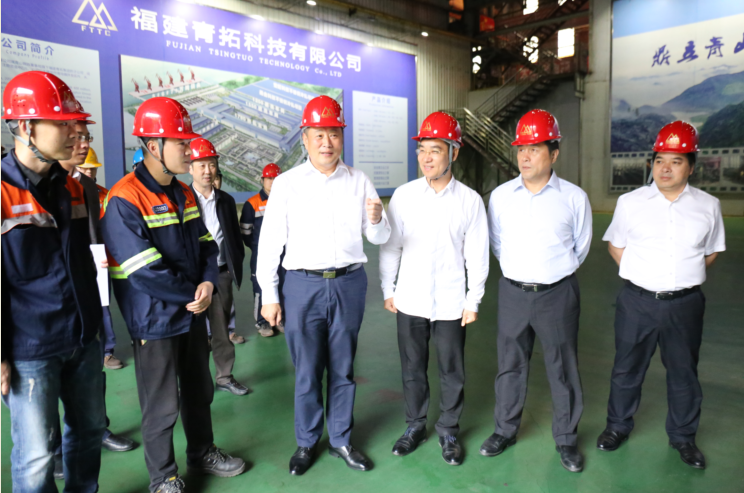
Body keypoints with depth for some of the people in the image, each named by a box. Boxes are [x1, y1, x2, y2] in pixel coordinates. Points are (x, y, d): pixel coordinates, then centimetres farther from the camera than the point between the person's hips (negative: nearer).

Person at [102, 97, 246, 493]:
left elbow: (206, 244, 8)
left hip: (193, 313, 7)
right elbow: (145, 271, -24)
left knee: (199, 390, 21)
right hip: (155, 323, -7)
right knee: (161, 406, 8)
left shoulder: (184, 194, 7)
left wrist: (208, 284, -11)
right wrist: (192, 294, -13)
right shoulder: (124, 201, -19)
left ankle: (202, 453, 42)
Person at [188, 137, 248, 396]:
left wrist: (237, 266, 8)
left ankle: (225, 376, 24)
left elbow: (235, 237, 15)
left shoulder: (226, 201, 10)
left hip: (221, 273, 4)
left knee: (222, 329, 12)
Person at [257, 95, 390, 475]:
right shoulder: (287, 183, -2)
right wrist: (269, 296, -1)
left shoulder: (359, 182, 4)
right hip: (304, 285, -1)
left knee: (343, 369, 14)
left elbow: (379, 238, 7)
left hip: (350, 284, 2)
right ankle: (306, 443, 31)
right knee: (307, 372, 10)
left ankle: (341, 440, 33)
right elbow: (270, 242, -1)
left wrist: (376, 220, -16)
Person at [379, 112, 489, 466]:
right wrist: (388, 290, 5)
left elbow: (477, 256, 0)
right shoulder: (403, 195, -3)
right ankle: (415, 426, 36)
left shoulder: (470, 200, -5)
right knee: (412, 369, 15)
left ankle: (449, 431, 34)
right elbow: (390, 246, 3)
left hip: (450, 303, -1)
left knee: (452, 372, 12)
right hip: (410, 300, 1)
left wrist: (473, 301, 0)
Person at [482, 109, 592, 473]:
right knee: (510, 365, 14)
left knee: (563, 369, 10)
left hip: (558, 294, -1)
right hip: (513, 292, 2)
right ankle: (505, 430, 33)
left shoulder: (574, 198, -6)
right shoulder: (501, 196, -1)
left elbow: (580, 247, 8)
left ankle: (565, 438, 31)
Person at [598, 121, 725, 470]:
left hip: (685, 303, 1)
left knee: (684, 372, 15)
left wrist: (686, 275, 3)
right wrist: (639, 273, 2)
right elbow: (615, 244, 8)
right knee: (627, 368, 13)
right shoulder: (630, 202, -3)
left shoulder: (708, 206, 0)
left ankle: (683, 437, 36)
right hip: (637, 301, -1)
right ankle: (618, 427, 33)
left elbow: (711, 252, 12)